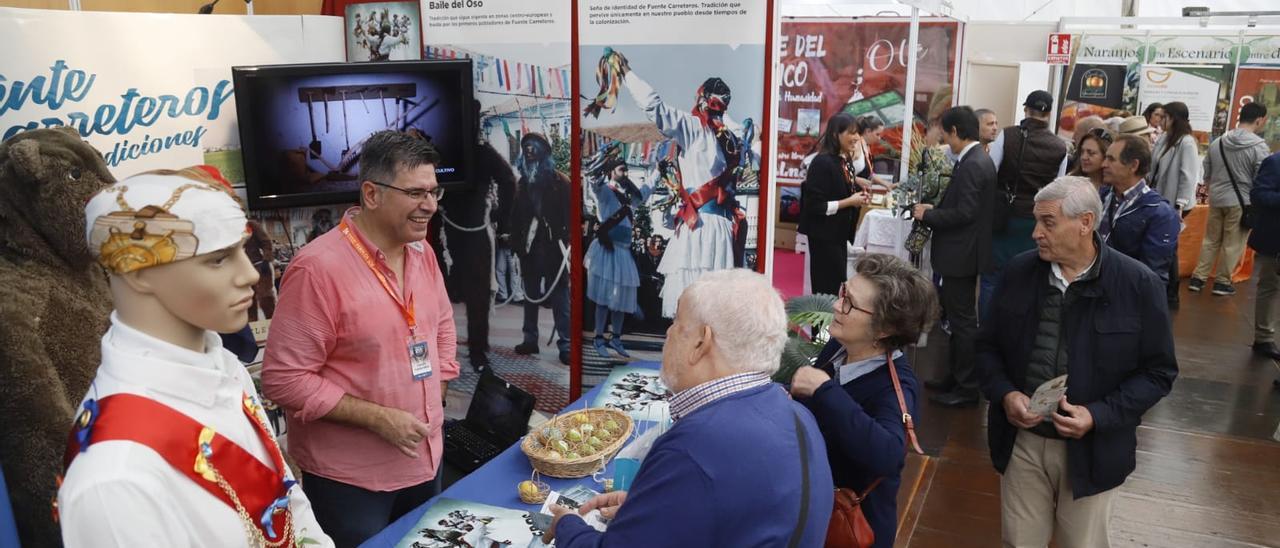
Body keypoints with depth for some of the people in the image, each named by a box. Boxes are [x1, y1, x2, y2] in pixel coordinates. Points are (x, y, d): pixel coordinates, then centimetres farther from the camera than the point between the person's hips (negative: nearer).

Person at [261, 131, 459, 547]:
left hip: (423, 460, 7)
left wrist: (434, 401, 6)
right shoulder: (319, 267, -22)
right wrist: (378, 417, -22)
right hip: (348, 477, -7)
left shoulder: (422, 252, 1)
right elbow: (283, 379, -21)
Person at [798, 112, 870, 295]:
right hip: (824, 236, -9)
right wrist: (849, 202, -19)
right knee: (828, 288, -3)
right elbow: (814, 205, -22)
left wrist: (858, 198, 2)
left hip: (840, 234, 9)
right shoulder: (822, 162, -17)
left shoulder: (846, 162, 9)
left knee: (838, 286, 14)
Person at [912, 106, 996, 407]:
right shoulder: (978, 159, 12)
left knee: (963, 320, -2)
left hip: (960, 255, -10)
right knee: (959, 317, 17)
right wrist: (934, 209, 6)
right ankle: (956, 377, 29)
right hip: (962, 253, 10)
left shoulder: (971, 165, -19)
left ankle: (967, 388, 6)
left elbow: (963, 213, -25)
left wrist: (927, 216, -13)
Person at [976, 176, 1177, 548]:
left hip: (1090, 450, -2)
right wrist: (1004, 394, -12)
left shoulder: (1138, 285, -11)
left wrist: (1098, 415, -18)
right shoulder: (1019, 272, -3)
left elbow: (1158, 371, -5)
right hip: (1021, 440, 2)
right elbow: (988, 345, 6)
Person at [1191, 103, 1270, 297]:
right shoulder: (1259, 146, -14)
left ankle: (1198, 277, 16)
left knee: (1211, 239, 15)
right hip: (1241, 201, -5)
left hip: (1216, 198, 5)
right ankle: (1222, 282, 15)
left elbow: (1206, 174, 9)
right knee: (1233, 244, 7)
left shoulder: (1217, 142, 1)